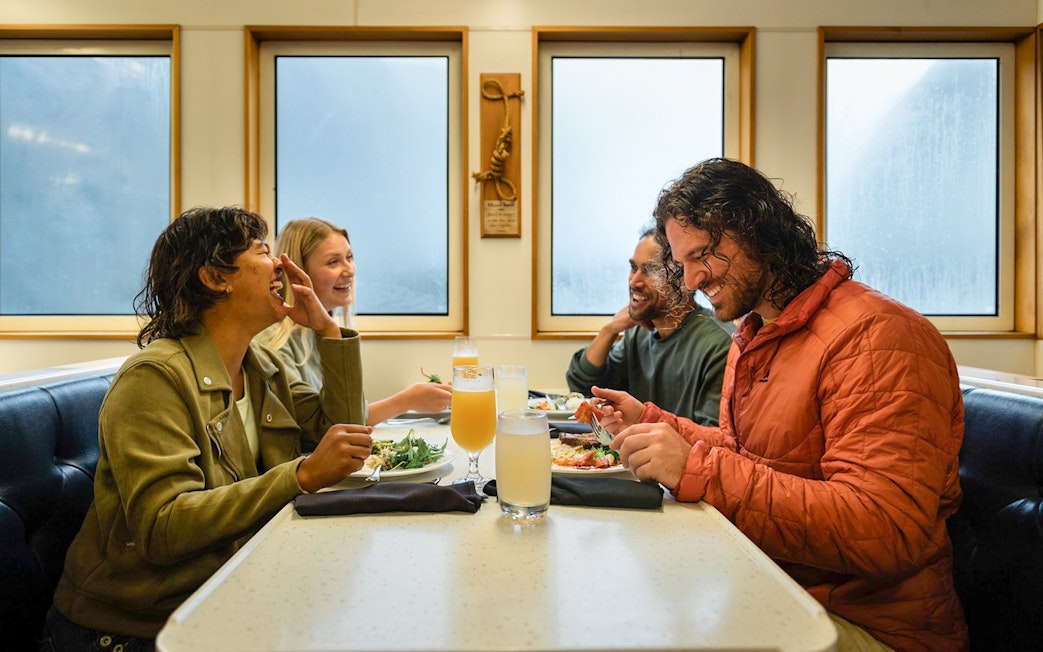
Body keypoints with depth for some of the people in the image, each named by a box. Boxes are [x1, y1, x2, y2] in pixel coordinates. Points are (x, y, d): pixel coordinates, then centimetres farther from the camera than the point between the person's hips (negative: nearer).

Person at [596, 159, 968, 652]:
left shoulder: (876, 335, -21)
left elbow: (884, 532, -29)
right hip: (771, 585, 8)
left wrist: (697, 470, -32)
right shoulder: (751, 333, 10)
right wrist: (648, 421, 4)